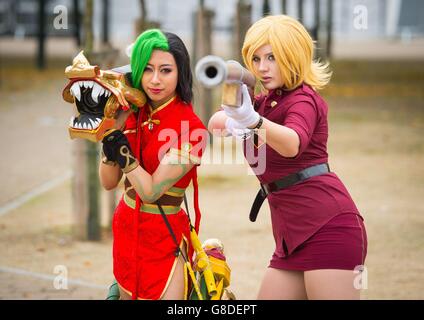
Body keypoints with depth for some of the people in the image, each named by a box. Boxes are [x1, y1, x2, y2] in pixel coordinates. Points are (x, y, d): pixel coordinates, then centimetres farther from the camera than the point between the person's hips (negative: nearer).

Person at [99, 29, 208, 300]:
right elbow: (109, 182, -1)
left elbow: (151, 191, -20)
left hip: (163, 236, -6)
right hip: (127, 227, 6)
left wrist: (117, 139, -24)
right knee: (127, 296, 16)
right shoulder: (135, 114, 1)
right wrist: (108, 129, -14)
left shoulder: (190, 128, -17)